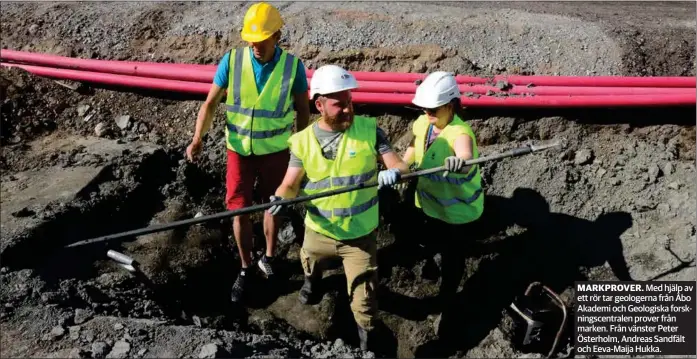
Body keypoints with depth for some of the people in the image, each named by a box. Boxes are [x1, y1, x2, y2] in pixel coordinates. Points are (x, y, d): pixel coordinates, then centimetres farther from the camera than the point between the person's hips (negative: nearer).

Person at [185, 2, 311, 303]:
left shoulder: (293, 66, -14)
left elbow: (303, 109, -2)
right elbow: (210, 103, -8)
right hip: (239, 150, 1)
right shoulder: (232, 60, -13)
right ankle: (245, 268, 26)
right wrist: (197, 139, -21)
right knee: (239, 210, 6)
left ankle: (268, 258, 39)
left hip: (275, 151, 0)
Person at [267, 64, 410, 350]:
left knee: (363, 298, 2)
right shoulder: (303, 141, -9)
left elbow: (399, 165, -12)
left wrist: (394, 172, -36)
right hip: (319, 230, 2)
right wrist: (279, 198, -32)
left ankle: (367, 338, 33)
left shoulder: (369, 129, -12)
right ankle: (312, 280, 70)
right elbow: (291, 184, -9)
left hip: (360, 233, -2)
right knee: (310, 261, 32)